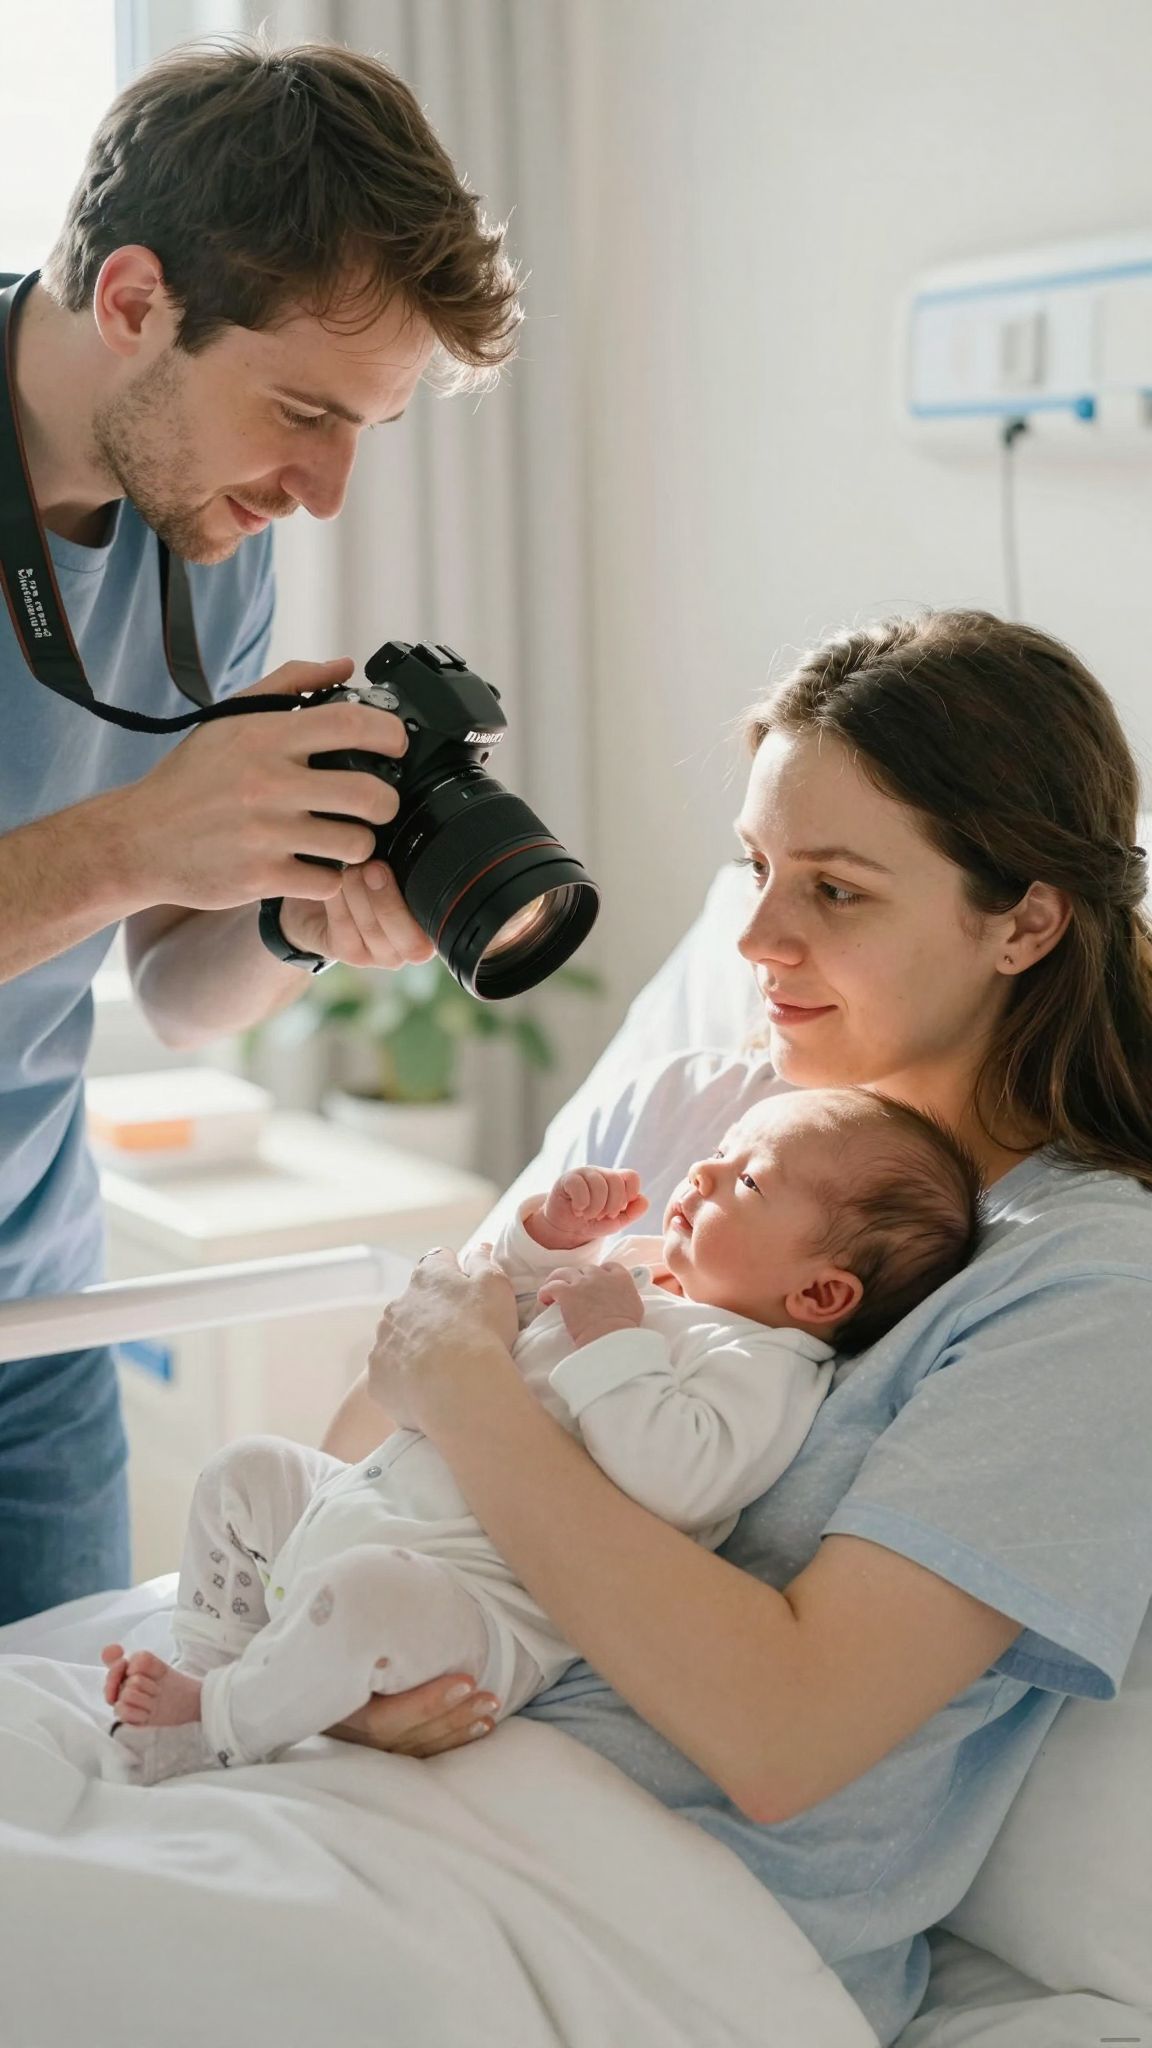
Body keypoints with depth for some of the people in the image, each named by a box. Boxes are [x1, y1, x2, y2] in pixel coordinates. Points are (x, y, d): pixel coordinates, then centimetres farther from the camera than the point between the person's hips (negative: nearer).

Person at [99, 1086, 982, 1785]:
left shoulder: (766, 1371, -12)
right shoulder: (638, 1264, 16)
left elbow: (672, 1476, -31)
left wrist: (610, 1339, -23)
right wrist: (545, 1235, 10)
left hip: (485, 1597, -10)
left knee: (366, 1595, -37)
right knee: (249, 1470, 20)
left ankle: (222, 1726, -12)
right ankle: (209, 1666, 21)